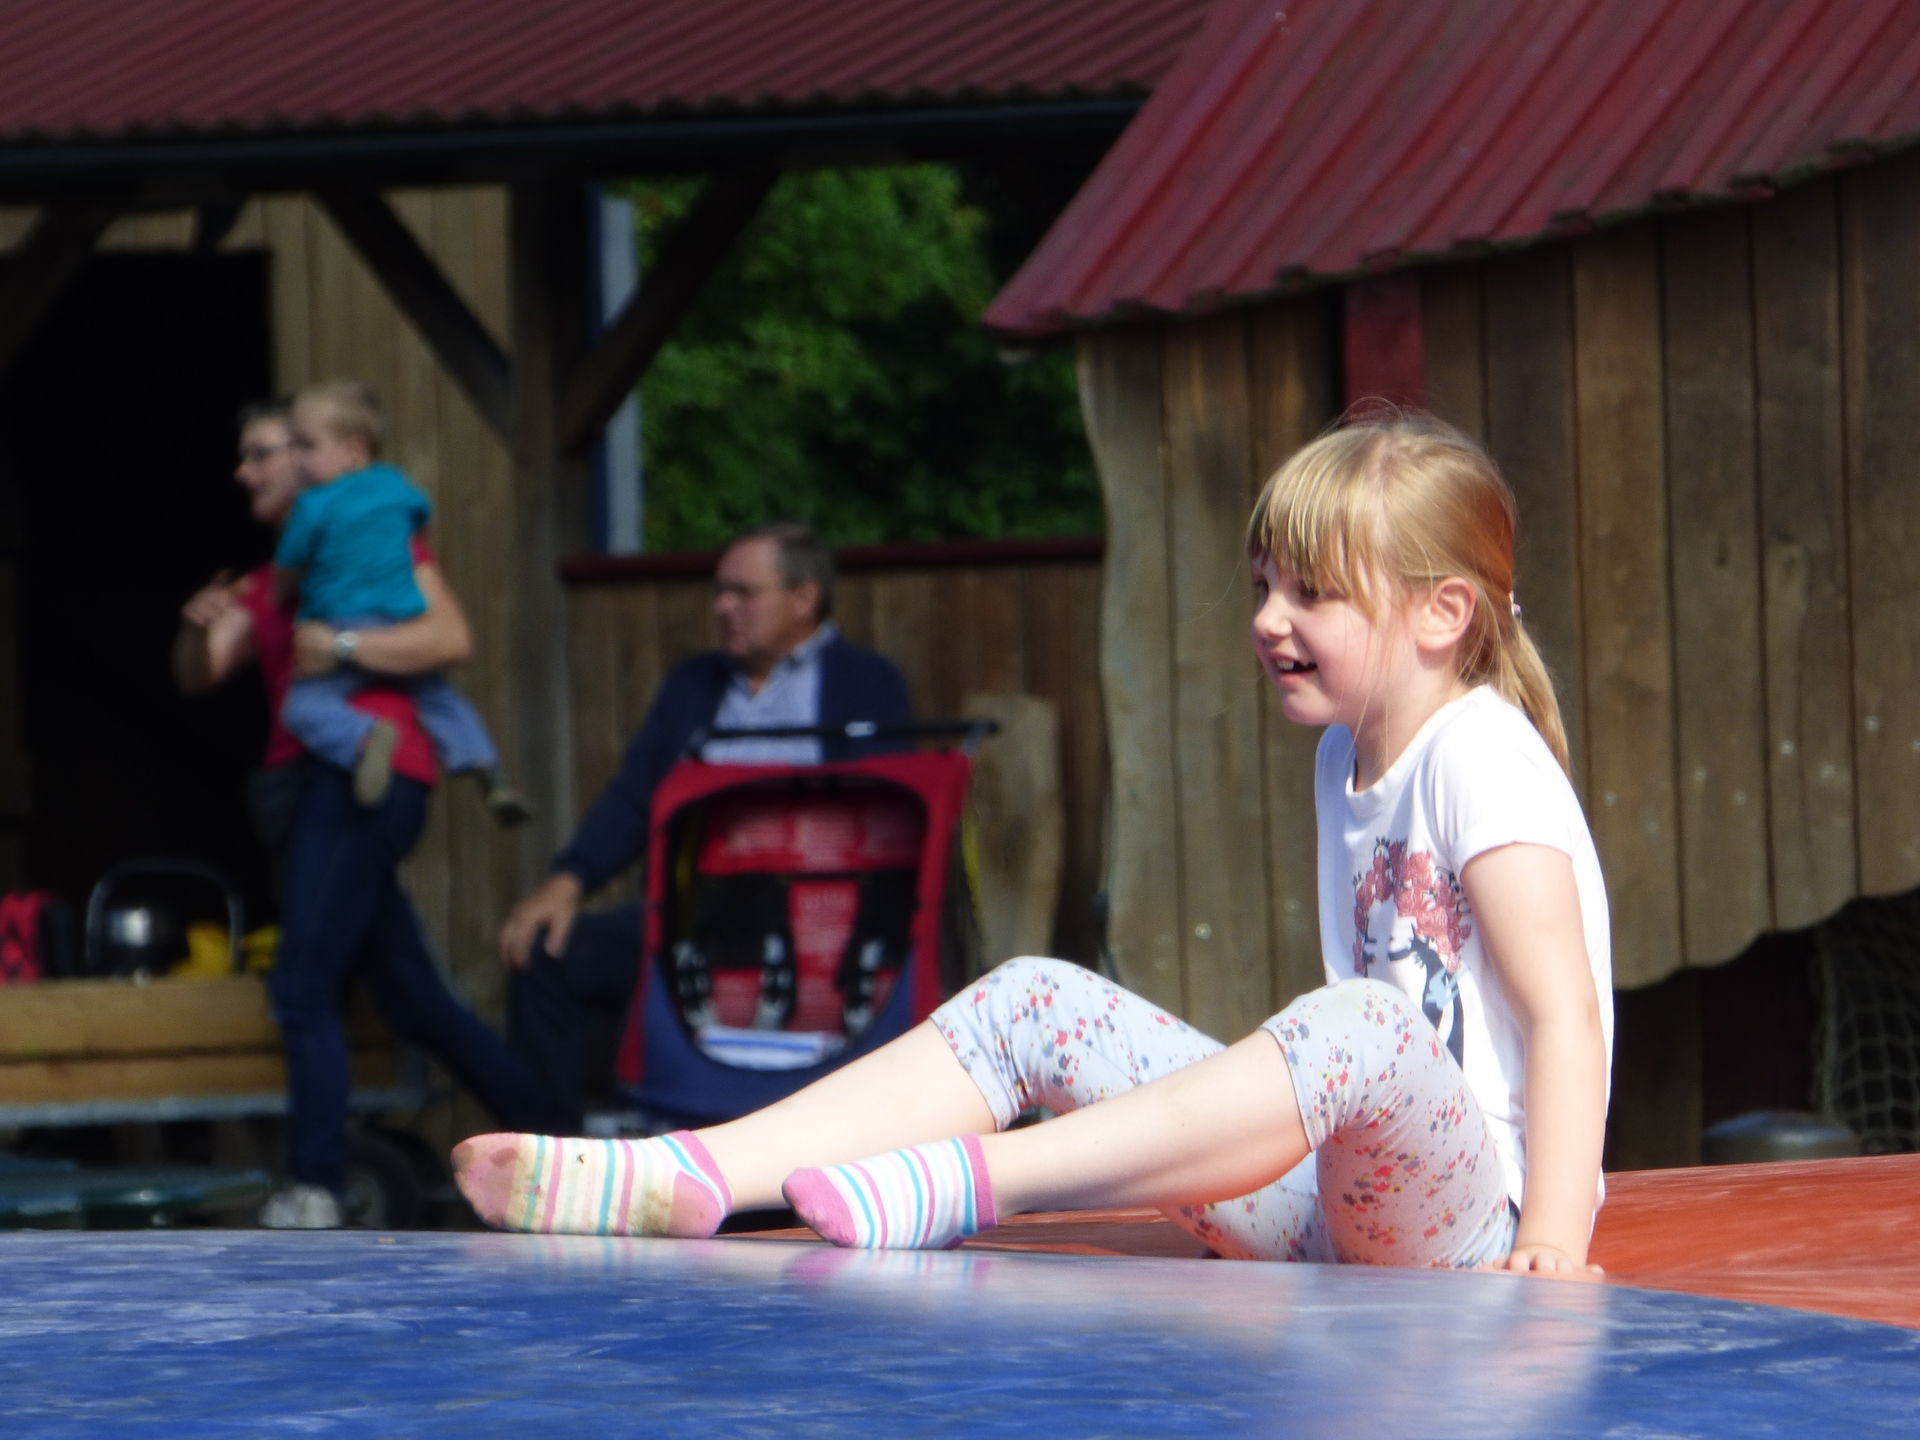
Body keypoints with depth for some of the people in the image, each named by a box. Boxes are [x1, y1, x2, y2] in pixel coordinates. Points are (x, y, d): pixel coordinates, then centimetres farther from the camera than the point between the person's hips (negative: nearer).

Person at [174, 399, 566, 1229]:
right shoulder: (266, 584, 25)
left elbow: (450, 636, -11)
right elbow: (196, 679, 14)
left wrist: (341, 648, -17)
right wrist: (199, 628, -7)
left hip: (369, 774, -9)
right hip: (306, 781, 9)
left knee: (302, 989, -16)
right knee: (412, 1000, 9)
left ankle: (315, 1190, -19)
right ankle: (550, 1137, 17)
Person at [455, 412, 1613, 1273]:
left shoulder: (1480, 755, -9)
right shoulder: (1349, 760, 18)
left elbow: (1567, 1012, -19)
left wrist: (1552, 1250, -28)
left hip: (1467, 1212, -8)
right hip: (1331, 1206, 8)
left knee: (1362, 1027, -40)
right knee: (1040, 1002, -3)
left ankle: (960, 1187, -47)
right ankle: (680, 1181, -20)